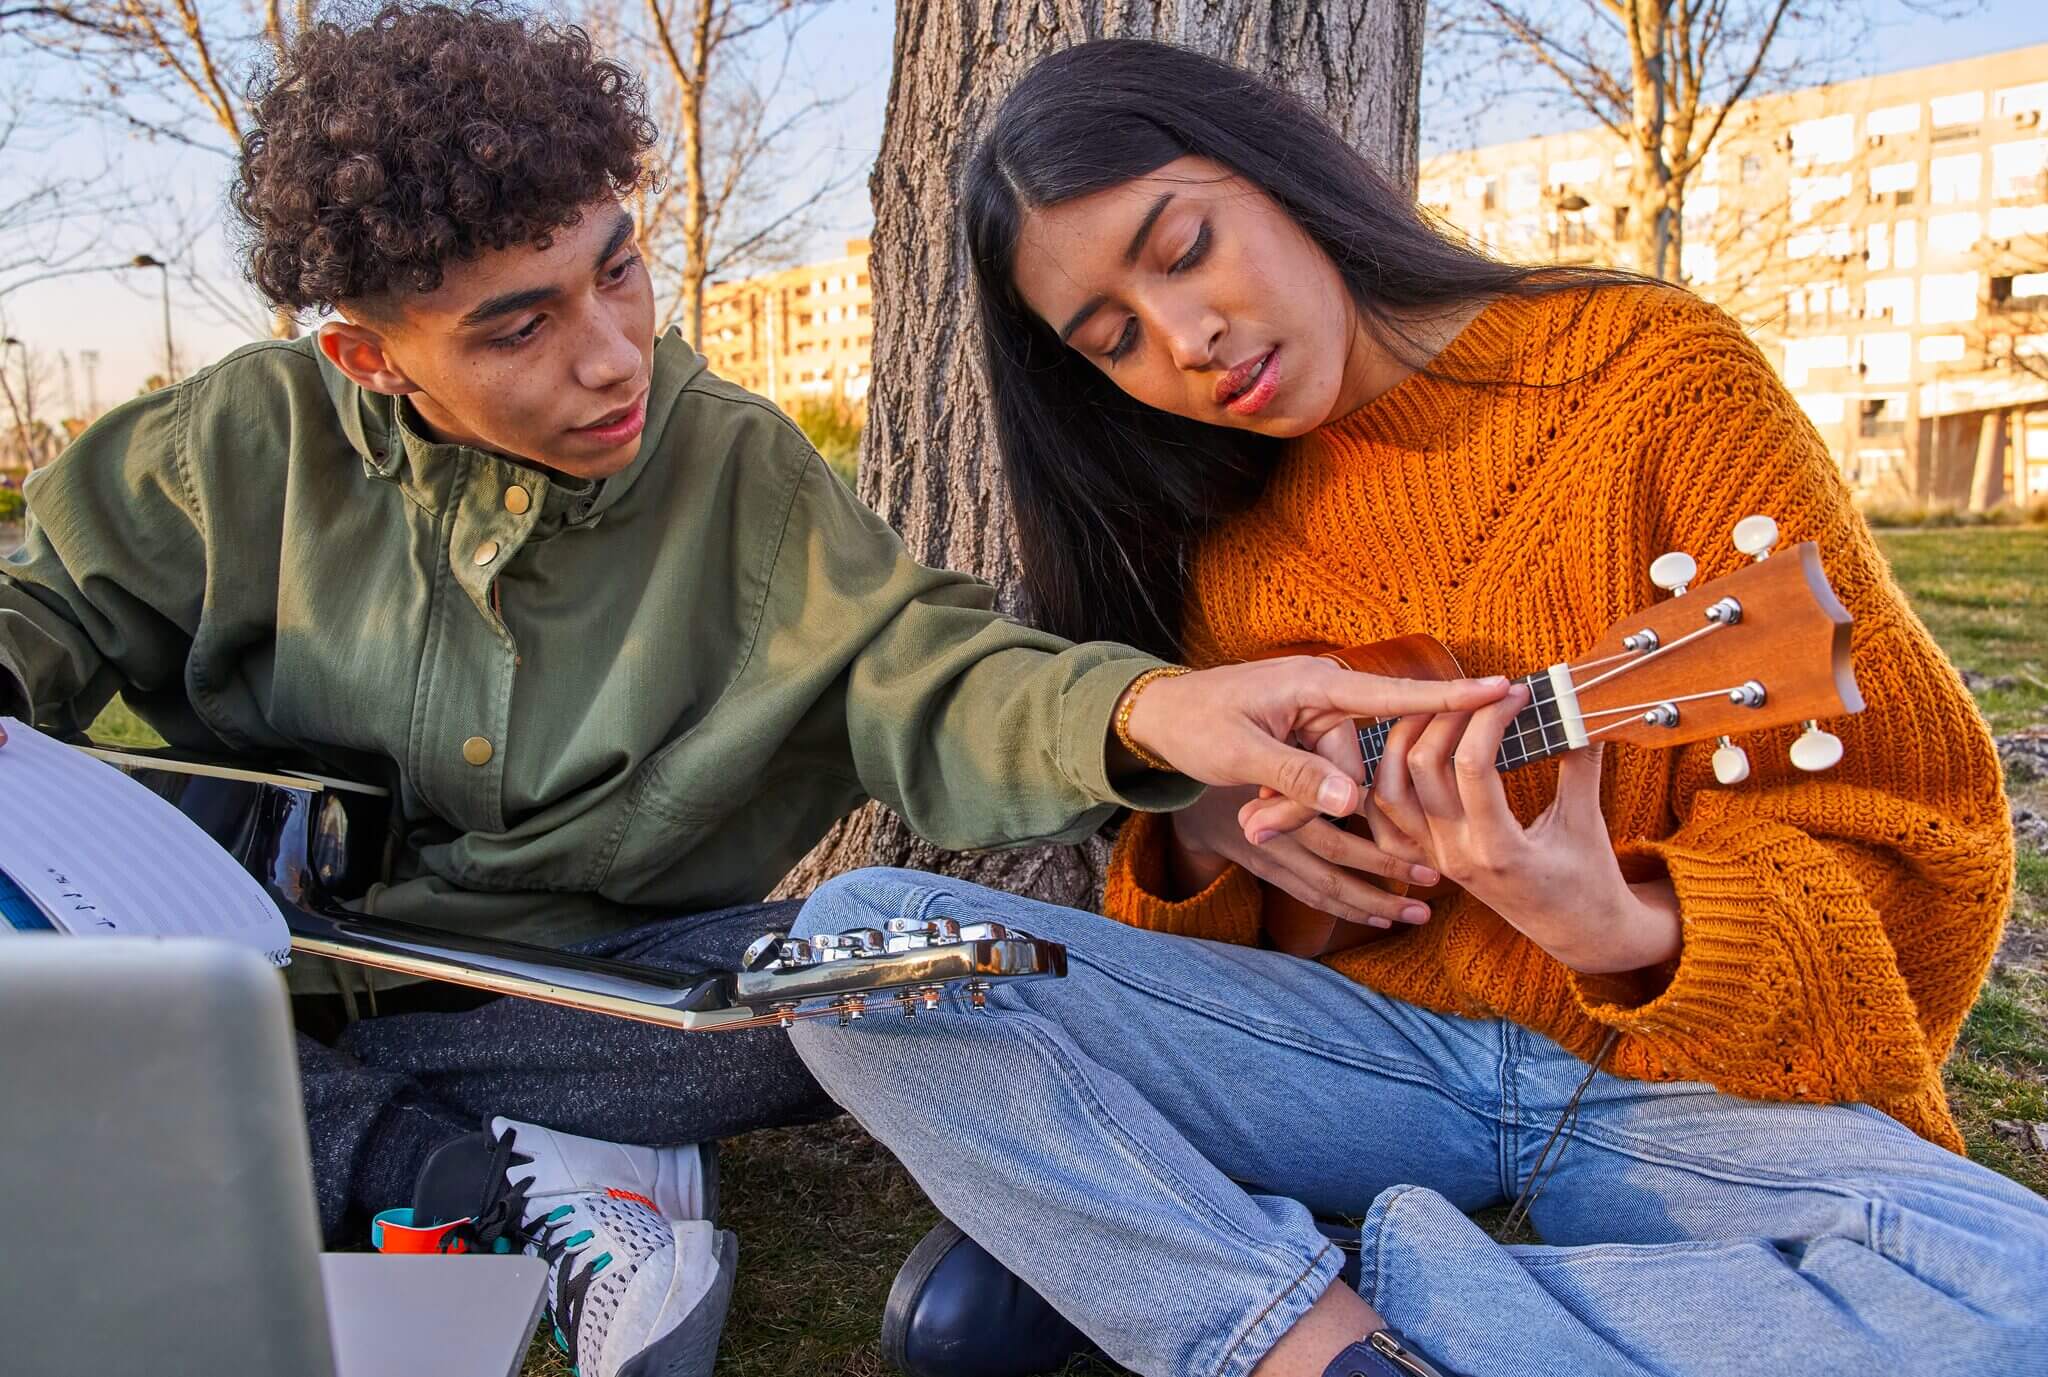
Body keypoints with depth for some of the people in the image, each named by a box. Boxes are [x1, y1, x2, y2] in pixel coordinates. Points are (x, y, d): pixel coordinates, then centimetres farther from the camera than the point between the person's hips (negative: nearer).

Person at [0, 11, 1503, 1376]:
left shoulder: (736, 465, -6)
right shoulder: (259, 435, -4)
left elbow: (918, 678, -16)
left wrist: (1134, 706, -37)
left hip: (598, 995, 0)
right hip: (257, 971, 1)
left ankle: (327, 1124, -16)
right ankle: (525, 1189, -20)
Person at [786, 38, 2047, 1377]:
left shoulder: (1654, 376, -6)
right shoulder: (1210, 525, 6)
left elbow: (1921, 828, -6)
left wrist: (1632, 933, -26)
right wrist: (1200, 833, -9)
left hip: (1686, 1077, -1)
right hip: (1362, 1033, 2)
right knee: (854, 935, -16)